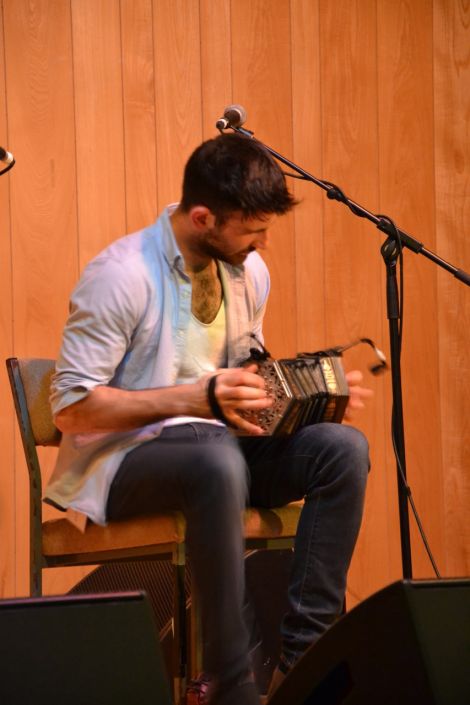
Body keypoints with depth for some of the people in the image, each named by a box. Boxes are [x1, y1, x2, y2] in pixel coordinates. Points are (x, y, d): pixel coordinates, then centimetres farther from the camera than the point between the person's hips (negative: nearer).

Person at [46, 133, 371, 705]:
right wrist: (196, 398, -25)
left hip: (217, 445, 7)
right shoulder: (121, 276, -16)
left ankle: (303, 658, -21)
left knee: (342, 447, -19)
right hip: (122, 457, -7)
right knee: (217, 460, -40)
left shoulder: (249, 271, 7)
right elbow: (71, 408, -18)